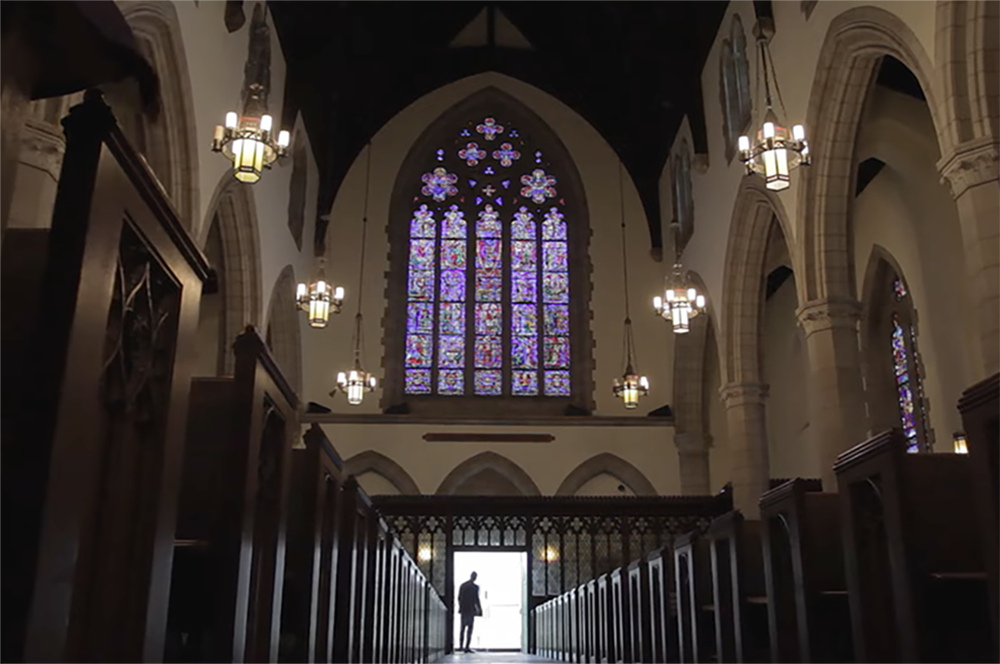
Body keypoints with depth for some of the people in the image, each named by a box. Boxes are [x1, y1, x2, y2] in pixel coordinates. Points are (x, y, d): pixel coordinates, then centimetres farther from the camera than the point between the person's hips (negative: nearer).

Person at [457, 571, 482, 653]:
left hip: (463, 609, 5)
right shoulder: (475, 587, -11)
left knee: (463, 628, 15)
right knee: (469, 628, -1)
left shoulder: (462, 585, 4)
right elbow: (476, 599, -10)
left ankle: (461, 646, 17)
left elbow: (459, 598, 8)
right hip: (470, 609, -5)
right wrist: (479, 609, 1)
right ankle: (467, 647, -4)